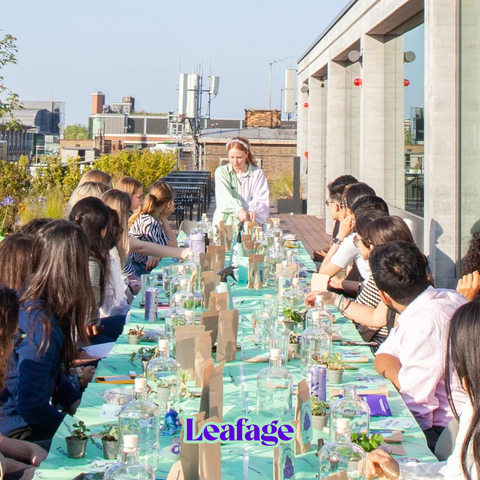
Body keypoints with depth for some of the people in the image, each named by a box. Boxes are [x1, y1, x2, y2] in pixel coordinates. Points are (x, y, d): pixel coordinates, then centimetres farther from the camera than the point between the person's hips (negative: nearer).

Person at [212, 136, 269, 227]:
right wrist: (239, 210, -30)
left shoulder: (258, 173, 8)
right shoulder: (221, 172, 7)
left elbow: (262, 201, -4)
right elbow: (225, 199, -9)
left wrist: (252, 211, -27)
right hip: (225, 223, 0)